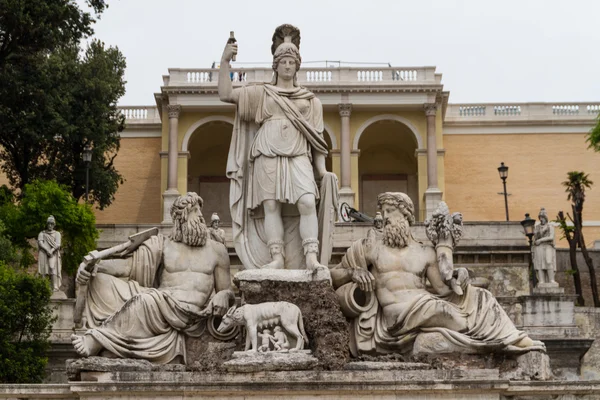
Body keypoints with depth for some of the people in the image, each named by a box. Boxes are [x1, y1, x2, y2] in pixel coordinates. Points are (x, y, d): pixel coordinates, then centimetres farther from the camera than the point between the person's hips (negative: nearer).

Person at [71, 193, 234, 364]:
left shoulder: (217, 250, 21)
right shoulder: (163, 245, 20)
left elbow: (226, 290, 21)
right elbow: (128, 265, 9)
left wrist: (224, 295, -6)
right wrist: (92, 264, -9)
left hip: (189, 313, -2)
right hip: (158, 305, 2)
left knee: (146, 302, -36)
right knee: (101, 279, -18)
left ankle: (95, 341, -28)